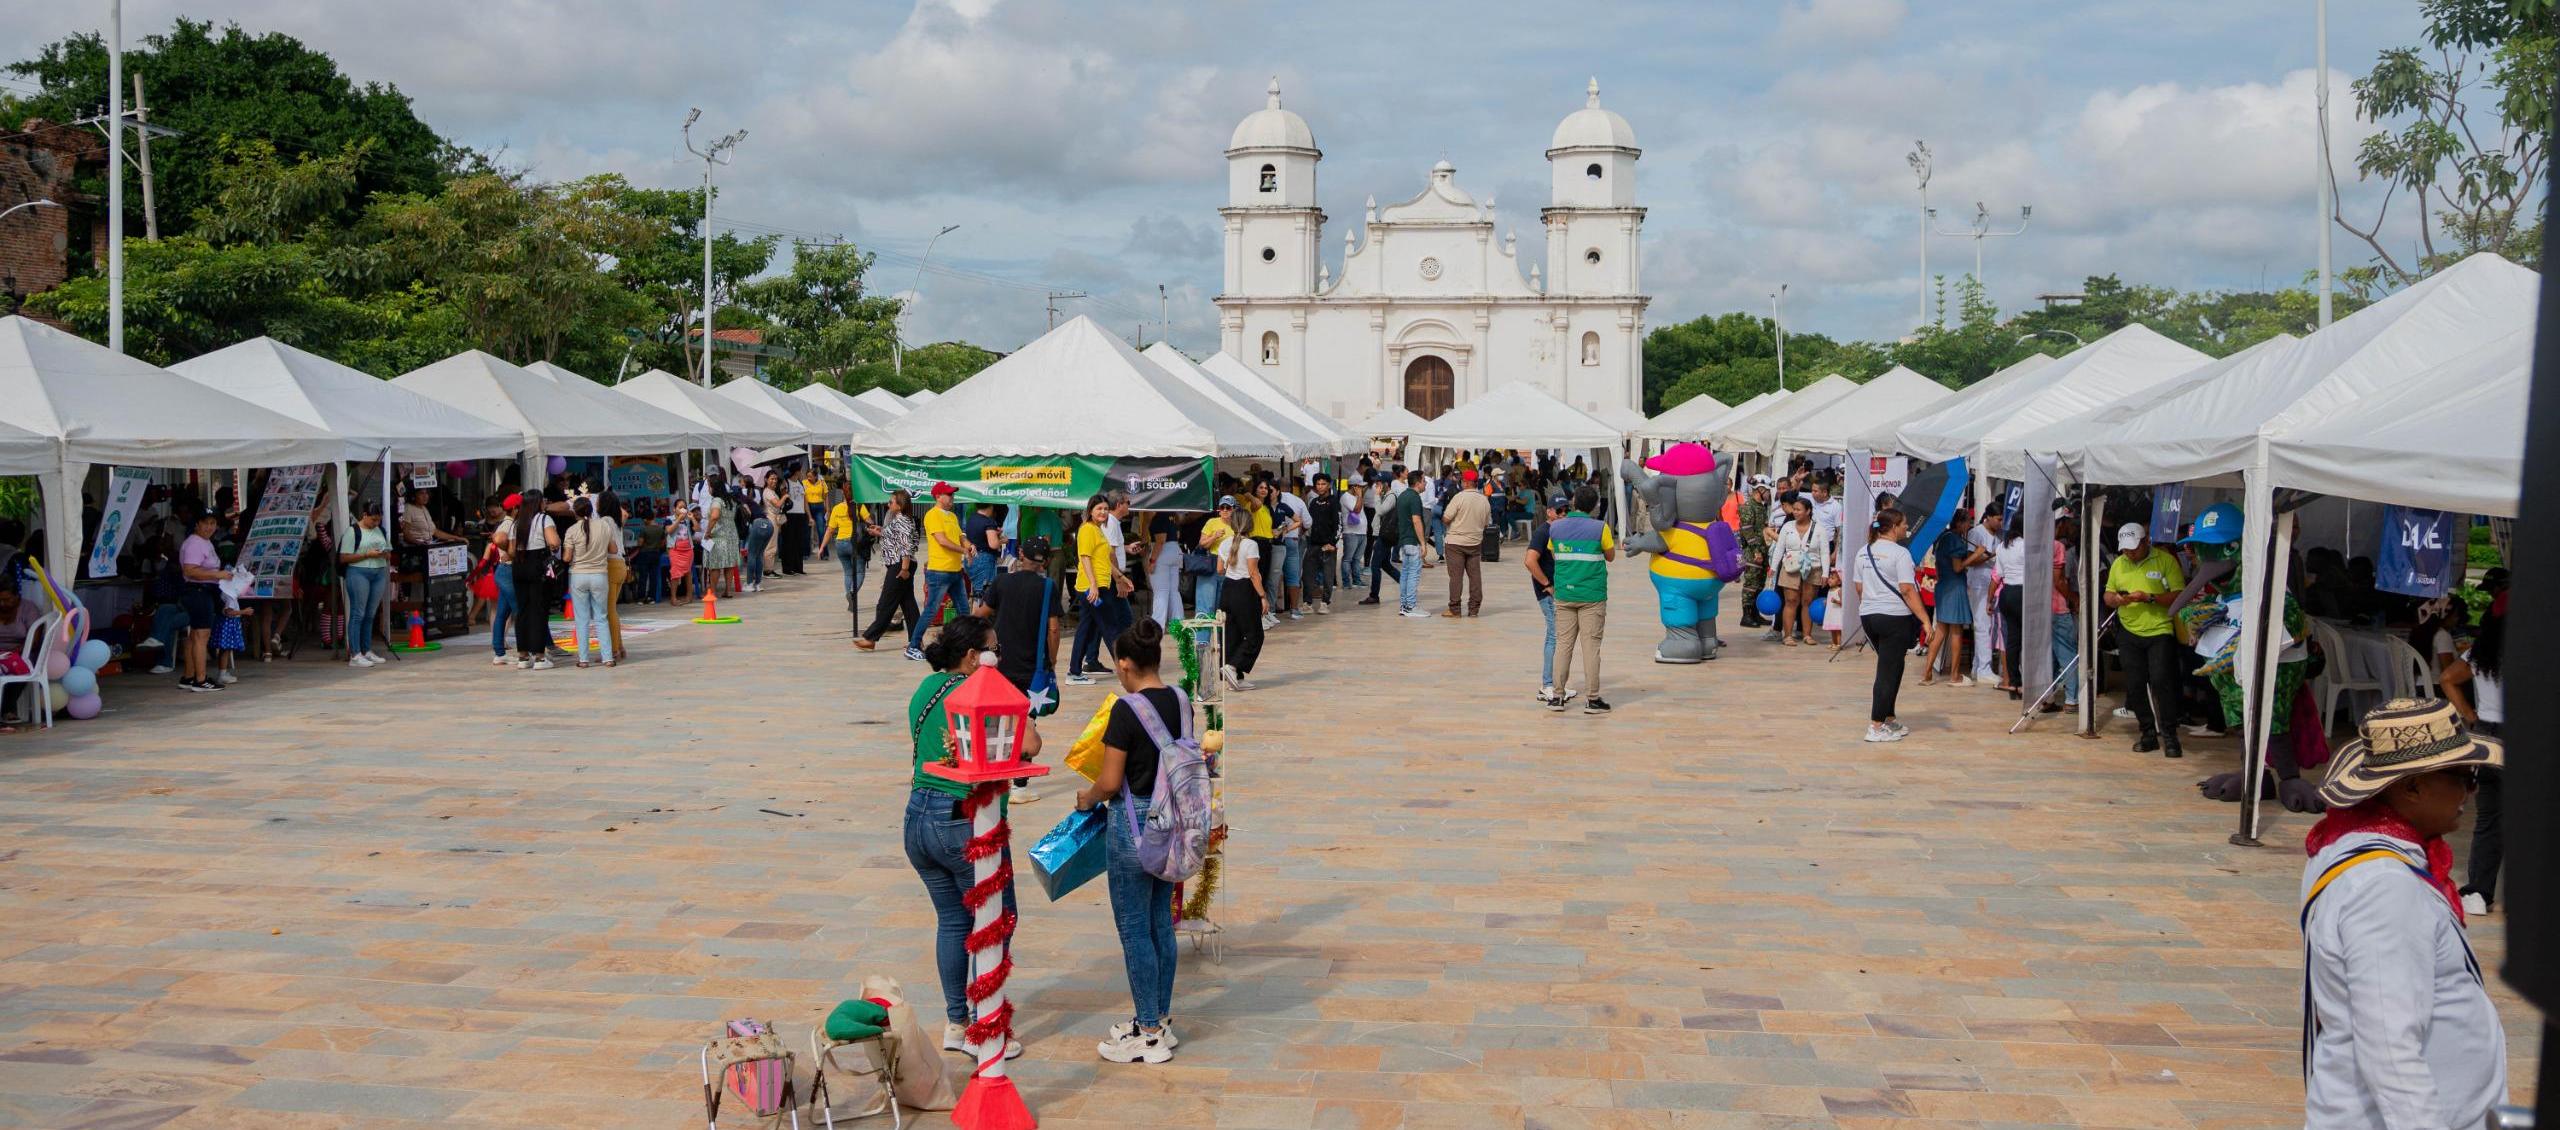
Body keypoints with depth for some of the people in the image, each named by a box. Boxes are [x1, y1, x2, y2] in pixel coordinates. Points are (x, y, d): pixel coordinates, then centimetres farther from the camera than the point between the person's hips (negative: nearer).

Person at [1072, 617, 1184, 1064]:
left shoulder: (1127, 709, -19)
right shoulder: (1180, 702, 2)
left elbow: (1110, 782, -16)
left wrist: (1087, 798, 3)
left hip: (1133, 824, -8)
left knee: (1135, 930, 3)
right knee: (1161, 924, 16)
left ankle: (1149, 1034, 9)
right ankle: (1160, 1020, 26)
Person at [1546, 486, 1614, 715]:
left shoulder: (1555, 527, 1)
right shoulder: (1600, 528, -8)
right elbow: (1611, 556, 5)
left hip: (1564, 595, 3)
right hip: (1592, 596, -3)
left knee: (1563, 644, 8)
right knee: (1591, 645, 1)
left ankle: (1557, 696, 9)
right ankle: (1591, 698, 3)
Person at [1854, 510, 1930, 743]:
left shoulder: (1863, 552, 10)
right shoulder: (1899, 553, -12)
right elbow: (1907, 590, -16)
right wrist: (1925, 620, -14)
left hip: (1868, 616, 7)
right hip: (1895, 617, -7)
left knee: (1890, 669, 20)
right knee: (1889, 672, -2)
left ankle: (1889, 719, 26)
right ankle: (1876, 727, -2)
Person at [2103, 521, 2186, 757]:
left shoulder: (2166, 560, -6)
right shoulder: (2118, 564, 10)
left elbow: (2179, 596, -10)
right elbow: (2108, 594, 16)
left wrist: (2149, 598, -21)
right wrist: (2116, 599, -7)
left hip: (2160, 631, -5)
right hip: (2129, 633, 5)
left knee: (2161, 681, -14)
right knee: (2134, 685, 5)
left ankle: (2169, 734, -3)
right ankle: (2149, 732, 18)